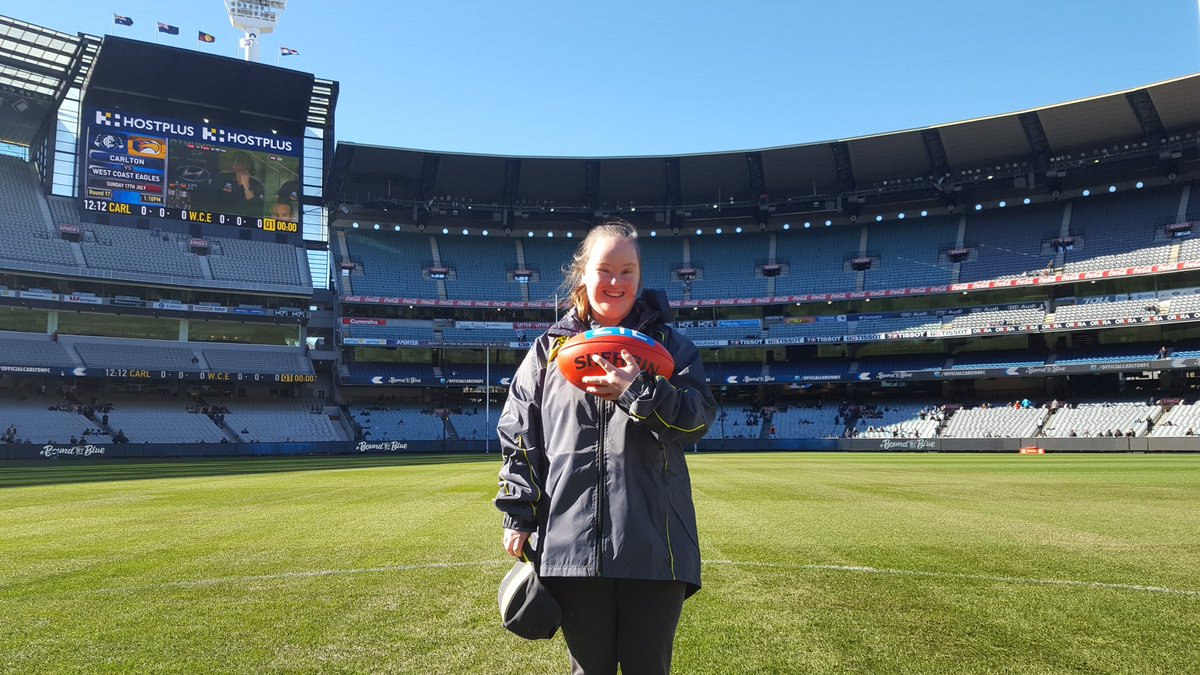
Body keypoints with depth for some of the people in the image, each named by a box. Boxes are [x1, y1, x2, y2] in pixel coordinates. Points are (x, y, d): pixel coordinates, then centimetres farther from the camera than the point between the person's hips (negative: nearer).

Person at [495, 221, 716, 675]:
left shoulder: (668, 344, 7)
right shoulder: (550, 348, 10)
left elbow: (698, 418, -5)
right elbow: (519, 436, 9)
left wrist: (638, 391, -20)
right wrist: (518, 515, 4)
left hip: (654, 547, 0)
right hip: (572, 546, 1)